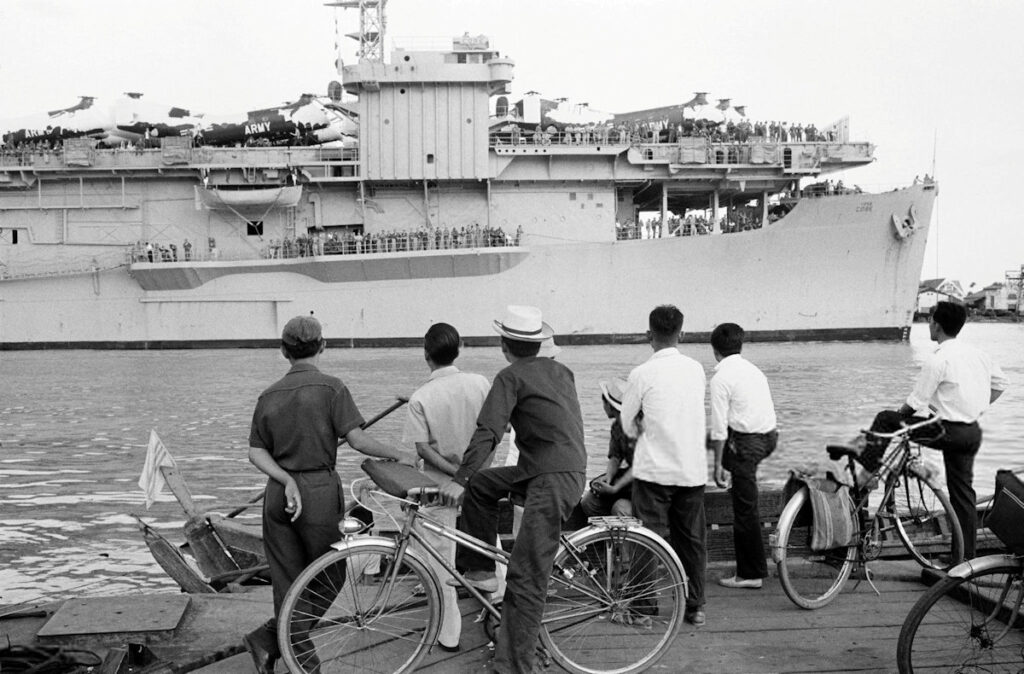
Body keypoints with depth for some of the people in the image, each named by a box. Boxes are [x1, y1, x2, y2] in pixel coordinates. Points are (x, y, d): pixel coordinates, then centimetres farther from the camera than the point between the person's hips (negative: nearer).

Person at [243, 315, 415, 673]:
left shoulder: (268, 396, 9)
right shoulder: (330, 387, -7)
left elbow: (256, 452, 0)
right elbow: (357, 439, -14)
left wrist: (287, 480, -7)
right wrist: (399, 455, -5)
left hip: (278, 495, 5)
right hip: (319, 491, -5)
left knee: (290, 581, 11)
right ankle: (270, 638, 2)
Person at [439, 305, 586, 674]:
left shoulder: (511, 377, -6)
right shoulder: (560, 370, 15)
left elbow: (487, 432, -15)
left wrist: (458, 479, -16)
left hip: (552, 480, -9)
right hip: (571, 466, 9)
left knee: (526, 578, -8)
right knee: (480, 484, 19)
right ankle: (480, 571, 19)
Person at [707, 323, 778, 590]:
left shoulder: (722, 377, -11)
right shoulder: (753, 370, 14)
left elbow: (719, 425, -12)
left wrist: (717, 464, -6)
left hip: (746, 442, -8)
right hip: (769, 436, 8)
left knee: (745, 509, -1)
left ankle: (751, 574, 5)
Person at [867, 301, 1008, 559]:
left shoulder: (937, 360, -15)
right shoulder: (978, 354, 9)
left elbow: (915, 403, -14)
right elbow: (1001, 384, 23)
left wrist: (898, 414, 6)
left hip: (946, 431, -8)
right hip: (972, 433, 8)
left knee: (885, 419, 2)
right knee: (963, 492, 14)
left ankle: (866, 473, 0)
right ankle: (966, 557, 18)